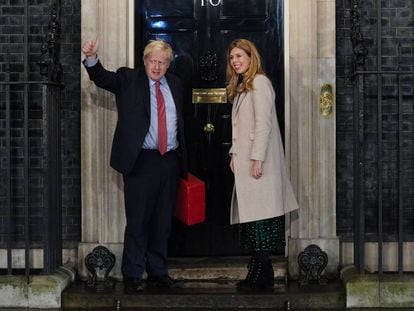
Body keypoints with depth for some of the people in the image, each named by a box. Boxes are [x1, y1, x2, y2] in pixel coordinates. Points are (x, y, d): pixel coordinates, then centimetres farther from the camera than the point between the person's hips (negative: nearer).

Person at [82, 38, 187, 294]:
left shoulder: (175, 85, 13)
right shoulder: (129, 79, 2)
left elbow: (180, 123, 17)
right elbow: (103, 78, -15)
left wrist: (182, 161, 14)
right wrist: (92, 58, -36)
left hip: (170, 161, 4)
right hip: (141, 160, -4)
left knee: (163, 222, 11)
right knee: (138, 221, -1)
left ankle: (158, 272, 22)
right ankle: (133, 275, 9)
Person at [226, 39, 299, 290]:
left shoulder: (259, 82, -8)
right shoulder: (241, 86, 21)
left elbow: (263, 123, -15)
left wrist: (257, 158, -19)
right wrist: (235, 154, 13)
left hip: (258, 161, -9)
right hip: (245, 159, 9)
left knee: (259, 215, -9)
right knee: (251, 214, 6)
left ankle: (262, 275, -6)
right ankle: (261, 273, 8)